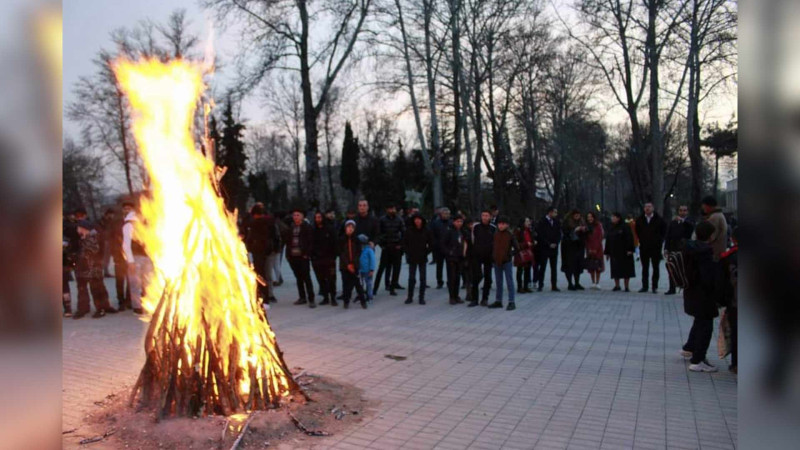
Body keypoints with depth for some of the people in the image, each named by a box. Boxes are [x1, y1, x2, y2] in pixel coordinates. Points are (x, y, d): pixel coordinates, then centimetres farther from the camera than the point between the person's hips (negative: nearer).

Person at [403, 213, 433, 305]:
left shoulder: (426, 231, -2)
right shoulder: (409, 231, -3)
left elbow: (431, 244, 4)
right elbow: (404, 243, 4)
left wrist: (426, 252, -4)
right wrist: (408, 253, -3)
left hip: (423, 259, 1)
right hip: (412, 259, 0)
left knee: (423, 278, 3)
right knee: (411, 278, 3)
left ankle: (421, 297, 13)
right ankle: (410, 297, 13)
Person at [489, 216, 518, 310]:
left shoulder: (510, 235, -6)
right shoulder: (495, 235, 6)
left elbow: (516, 248, -3)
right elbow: (493, 246, 16)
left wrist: (510, 254, -6)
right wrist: (493, 256, 6)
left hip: (507, 261, -5)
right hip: (497, 261, 5)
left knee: (509, 282, -2)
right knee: (499, 282, 13)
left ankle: (511, 302, 2)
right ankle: (498, 301, 21)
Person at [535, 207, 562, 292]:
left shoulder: (557, 222, 11)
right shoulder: (542, 222, -5)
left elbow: (559, 234, 13)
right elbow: (540, 235, -9)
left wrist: (555, 243, -2)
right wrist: (549, 244, -11)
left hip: (554, 248, 5)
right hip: (544, 249, -5)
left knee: (554, 268, 5)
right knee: (542, 267, -1)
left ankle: (554, 286, 9)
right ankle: (540, 285, 4)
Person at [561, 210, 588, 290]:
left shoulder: (582, 222, 11)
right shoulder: (567, 222, -4)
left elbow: (587, 232, 12)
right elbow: (565, 232, -14)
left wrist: (584, 230, -9)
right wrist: (574, 230, -21)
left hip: (579, 246, 5)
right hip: (569, 247, -5)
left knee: (579, 265, 7)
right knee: (570, 265, -5)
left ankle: (577, 283, 15)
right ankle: (570, 284, 2)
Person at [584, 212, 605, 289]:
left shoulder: (598, 225, -2)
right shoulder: (586, 226, 6)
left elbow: (600, 237, -5)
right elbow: (586, 239, 5)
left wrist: (595, 249, -9)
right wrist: (589, 249, -5)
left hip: (598, 249, -3)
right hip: (590, 250, 3)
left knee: (598, 267, -4)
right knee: (591, 266, 2)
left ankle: (597, 283, 0)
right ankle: (593, 283, 7)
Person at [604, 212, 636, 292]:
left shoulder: (625, 227, -6)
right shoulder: (611, 229, 13)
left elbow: (629, 238, -11)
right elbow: (608, 240, 14)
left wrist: (629, 250, -19)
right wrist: (607, 252, 11)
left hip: (624, 252, -5)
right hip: (614, 253, 5)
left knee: (626, 269, 0)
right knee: (615, 270, 5)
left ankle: (627, 287, 6)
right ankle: (617, 285, 14)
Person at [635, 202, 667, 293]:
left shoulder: (659, 220, -2)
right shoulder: (640, 220, 6)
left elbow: (663, 231, 6)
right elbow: (637, 231, 18)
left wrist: (659, 241, 0)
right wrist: (641, 240, 10)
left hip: (655, 247, -2)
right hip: (644, 247, 2)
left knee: (656, 268, 3)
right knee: (644, 267, 6)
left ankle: (655, 286, 8)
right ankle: (644, 286, 10)